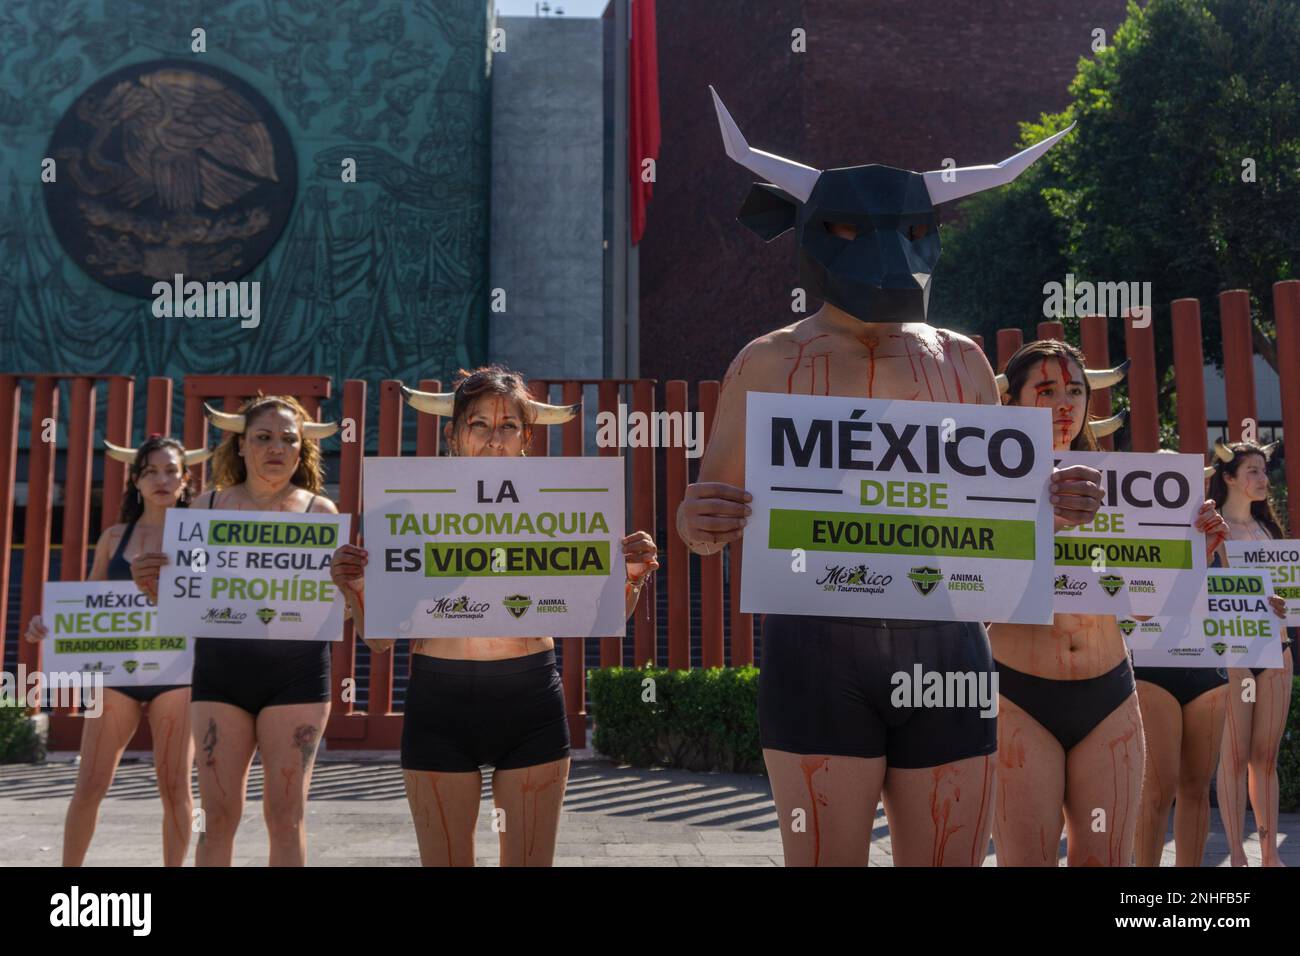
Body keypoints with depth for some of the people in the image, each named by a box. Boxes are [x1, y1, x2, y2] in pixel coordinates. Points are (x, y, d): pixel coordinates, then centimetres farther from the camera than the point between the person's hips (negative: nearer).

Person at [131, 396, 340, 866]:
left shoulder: (320, 511, 2)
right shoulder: (209, 505, 7)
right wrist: (150, 583, -10)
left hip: (295, 673, -1)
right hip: (221, 670, 2)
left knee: (285, 815, 2)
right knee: (218, 815, 3)